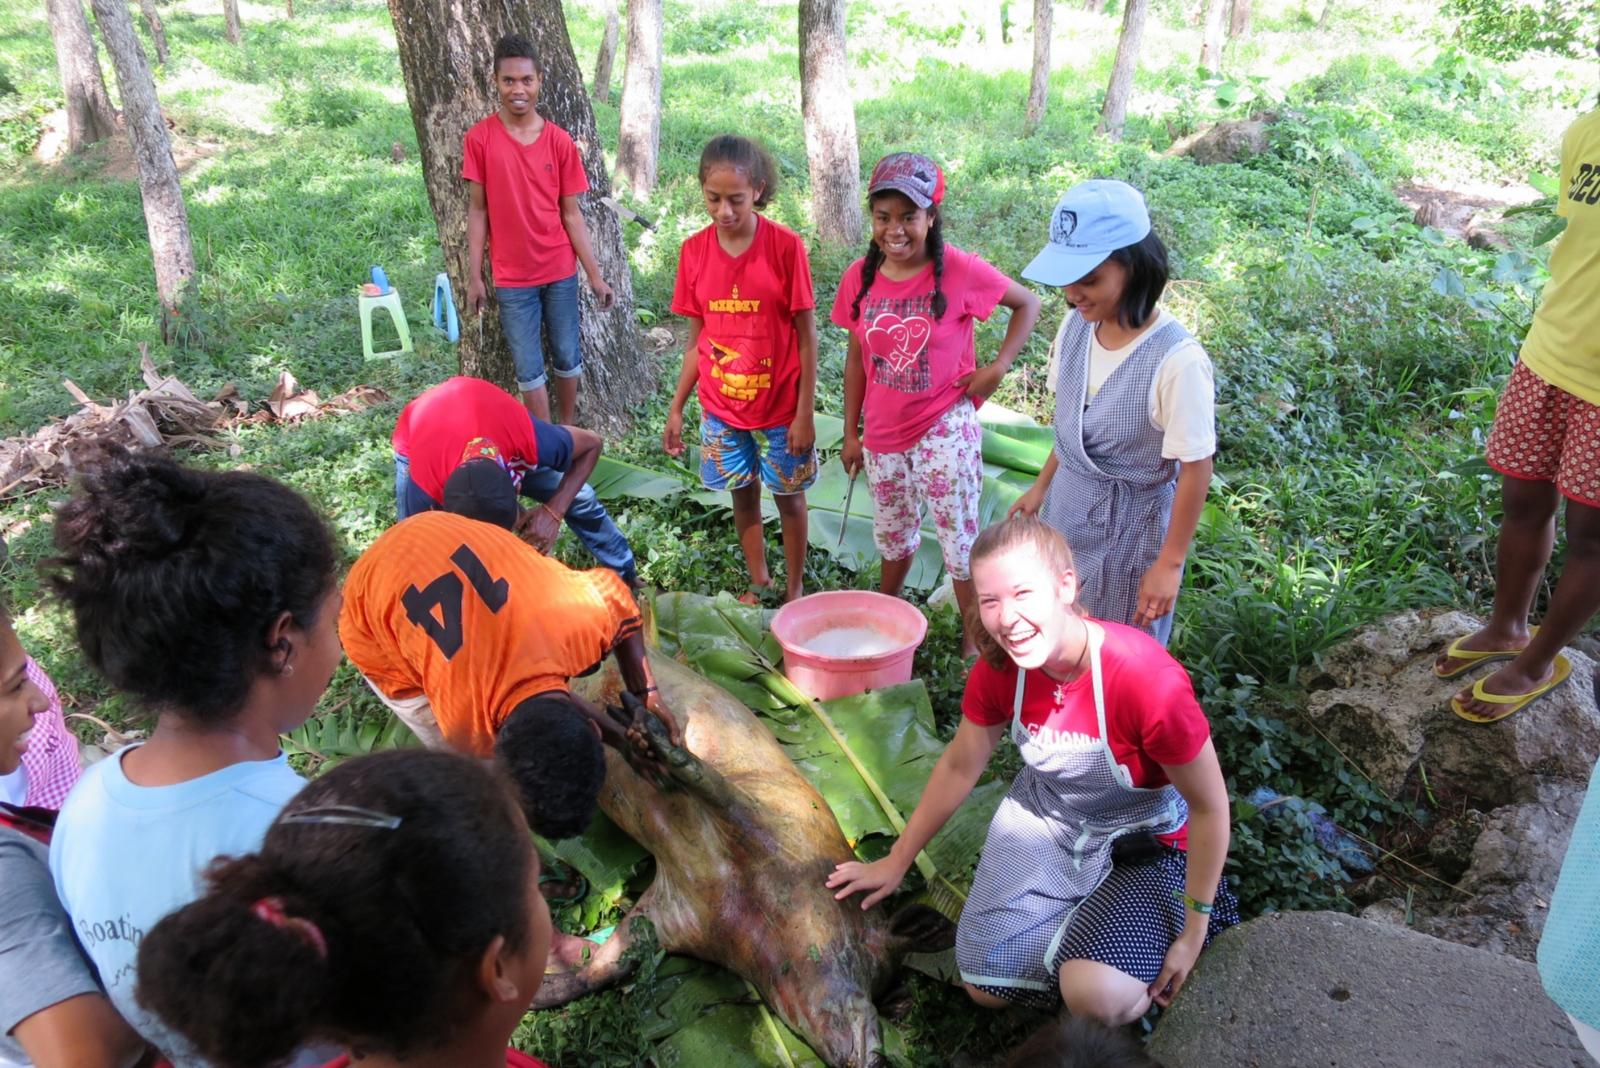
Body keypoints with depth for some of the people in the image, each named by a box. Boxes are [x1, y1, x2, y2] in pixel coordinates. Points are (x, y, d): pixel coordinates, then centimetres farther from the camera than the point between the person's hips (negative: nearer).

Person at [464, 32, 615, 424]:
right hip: (511, 277, -1)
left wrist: (594, 275, -1)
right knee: (529, 369, 6)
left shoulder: (559, 141, -3)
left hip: (561, 271, 2)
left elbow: (571, 213, 0)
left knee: (567, 358, 12)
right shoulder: (480, 138, -7)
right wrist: (474, 276, -4)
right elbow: (477, 209, -3)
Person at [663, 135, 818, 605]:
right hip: (721, 406, 3)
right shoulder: (694, 251, -4)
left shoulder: (786, 246, -14)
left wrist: (804, 413, -11)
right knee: (742, 493, 16)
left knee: (789, 495, 11)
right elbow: (696, 339, 4)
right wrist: (676, 409, 3)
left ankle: (794, 588, 30)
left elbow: (806, 335, -10)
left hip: (780, 404, -3)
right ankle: (758, 582, 36)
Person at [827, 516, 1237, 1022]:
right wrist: (896, 862, 9)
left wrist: (1194, 933, -11)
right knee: (986, 987, -7)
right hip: (1042, 818, 4)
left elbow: (1210, 807, -19)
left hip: (1142, 840, -4)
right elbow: (959, 767, 1)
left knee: (1097, 998, -26)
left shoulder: (1148, 679, -34)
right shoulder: (998, 668, -17)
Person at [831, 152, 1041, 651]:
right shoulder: (860, 277, -4)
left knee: (959, 537, 3)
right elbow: (857, 357, 5)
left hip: (946, 428, -4)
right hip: (884, 432, 4)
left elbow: (1027, 303, -2)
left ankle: (976, 636, 20)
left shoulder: (960, 271, -15)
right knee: (893, 534, 22)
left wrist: (998, 365, -13)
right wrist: (852, 433, 7)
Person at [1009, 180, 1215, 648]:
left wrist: (1170, 562, -14)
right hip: (1066, 510, 6)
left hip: (1130, 528, -5)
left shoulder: (1178, 360, -26)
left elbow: (1195, 469, -18)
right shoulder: (1076, 327, -7)